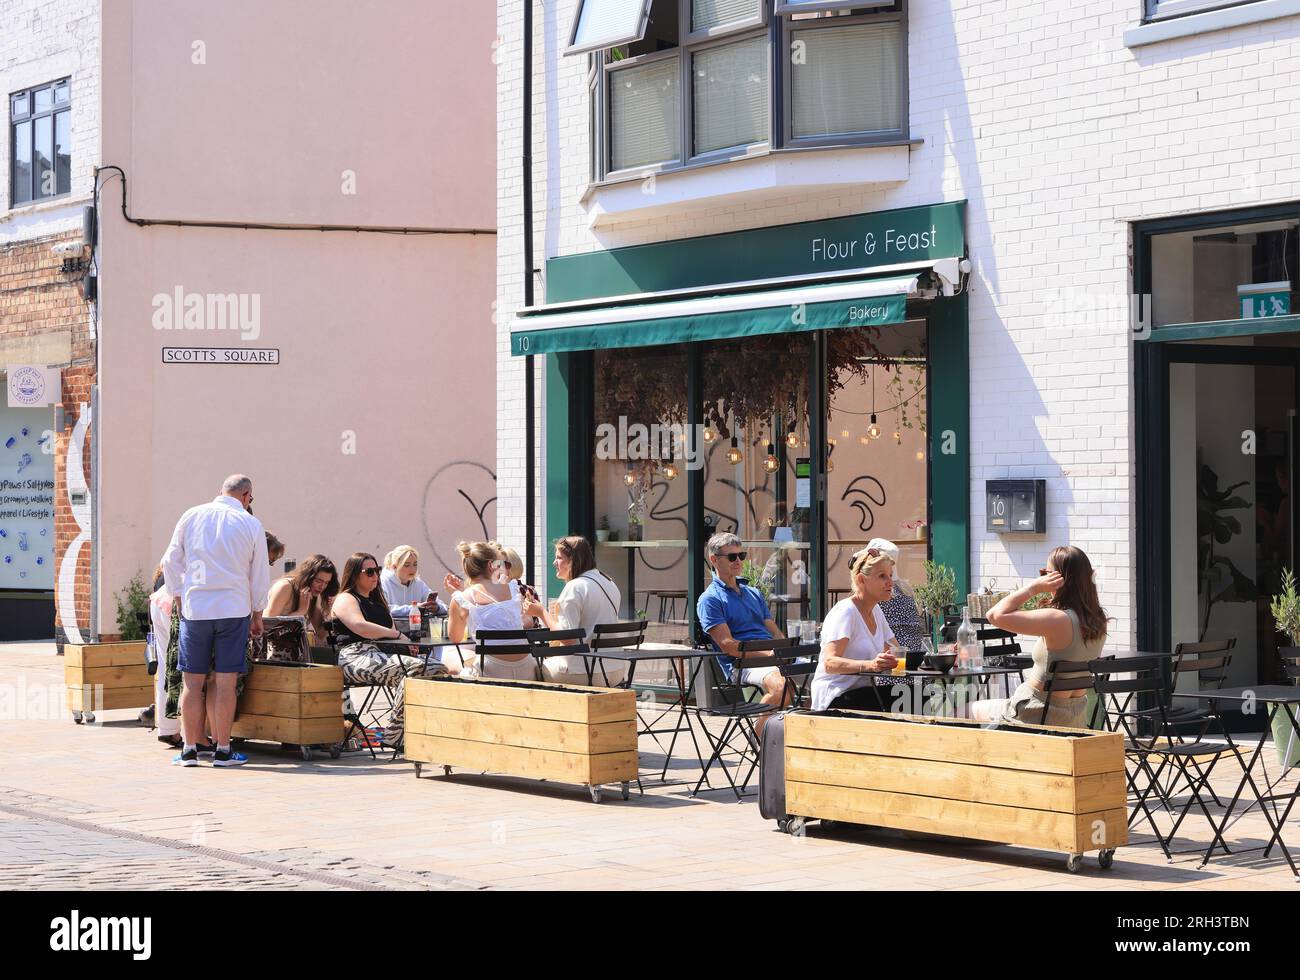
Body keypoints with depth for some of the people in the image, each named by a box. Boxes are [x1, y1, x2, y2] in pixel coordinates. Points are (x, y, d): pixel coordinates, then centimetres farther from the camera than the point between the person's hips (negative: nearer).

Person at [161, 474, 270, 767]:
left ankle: (189, 750, 8)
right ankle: (222, 751, 4)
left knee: (192, 682, 5)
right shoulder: (251, 524, 1)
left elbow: (171, 562, 7)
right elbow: (260, 575, 6)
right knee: (225, 682, 1)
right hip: (234, 609, -1)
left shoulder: (192, 516, 5)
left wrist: (179, 599, 16)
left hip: (194, 608, 1)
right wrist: (257, 615, 16)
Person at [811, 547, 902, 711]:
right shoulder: (844, 612, -11)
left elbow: (896, 654, 17)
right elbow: (830, 663, -24)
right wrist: (870, 665, -39)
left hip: (863, 691, 8)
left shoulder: (876, 610, 15)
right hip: (836, 697, -8)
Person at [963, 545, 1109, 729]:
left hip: (1037, 716, -8)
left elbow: (996, 615, -29)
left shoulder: (1058, 620, -28)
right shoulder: (1098, 620, -4)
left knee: (968, 712, 17)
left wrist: (1034, 587, -21)